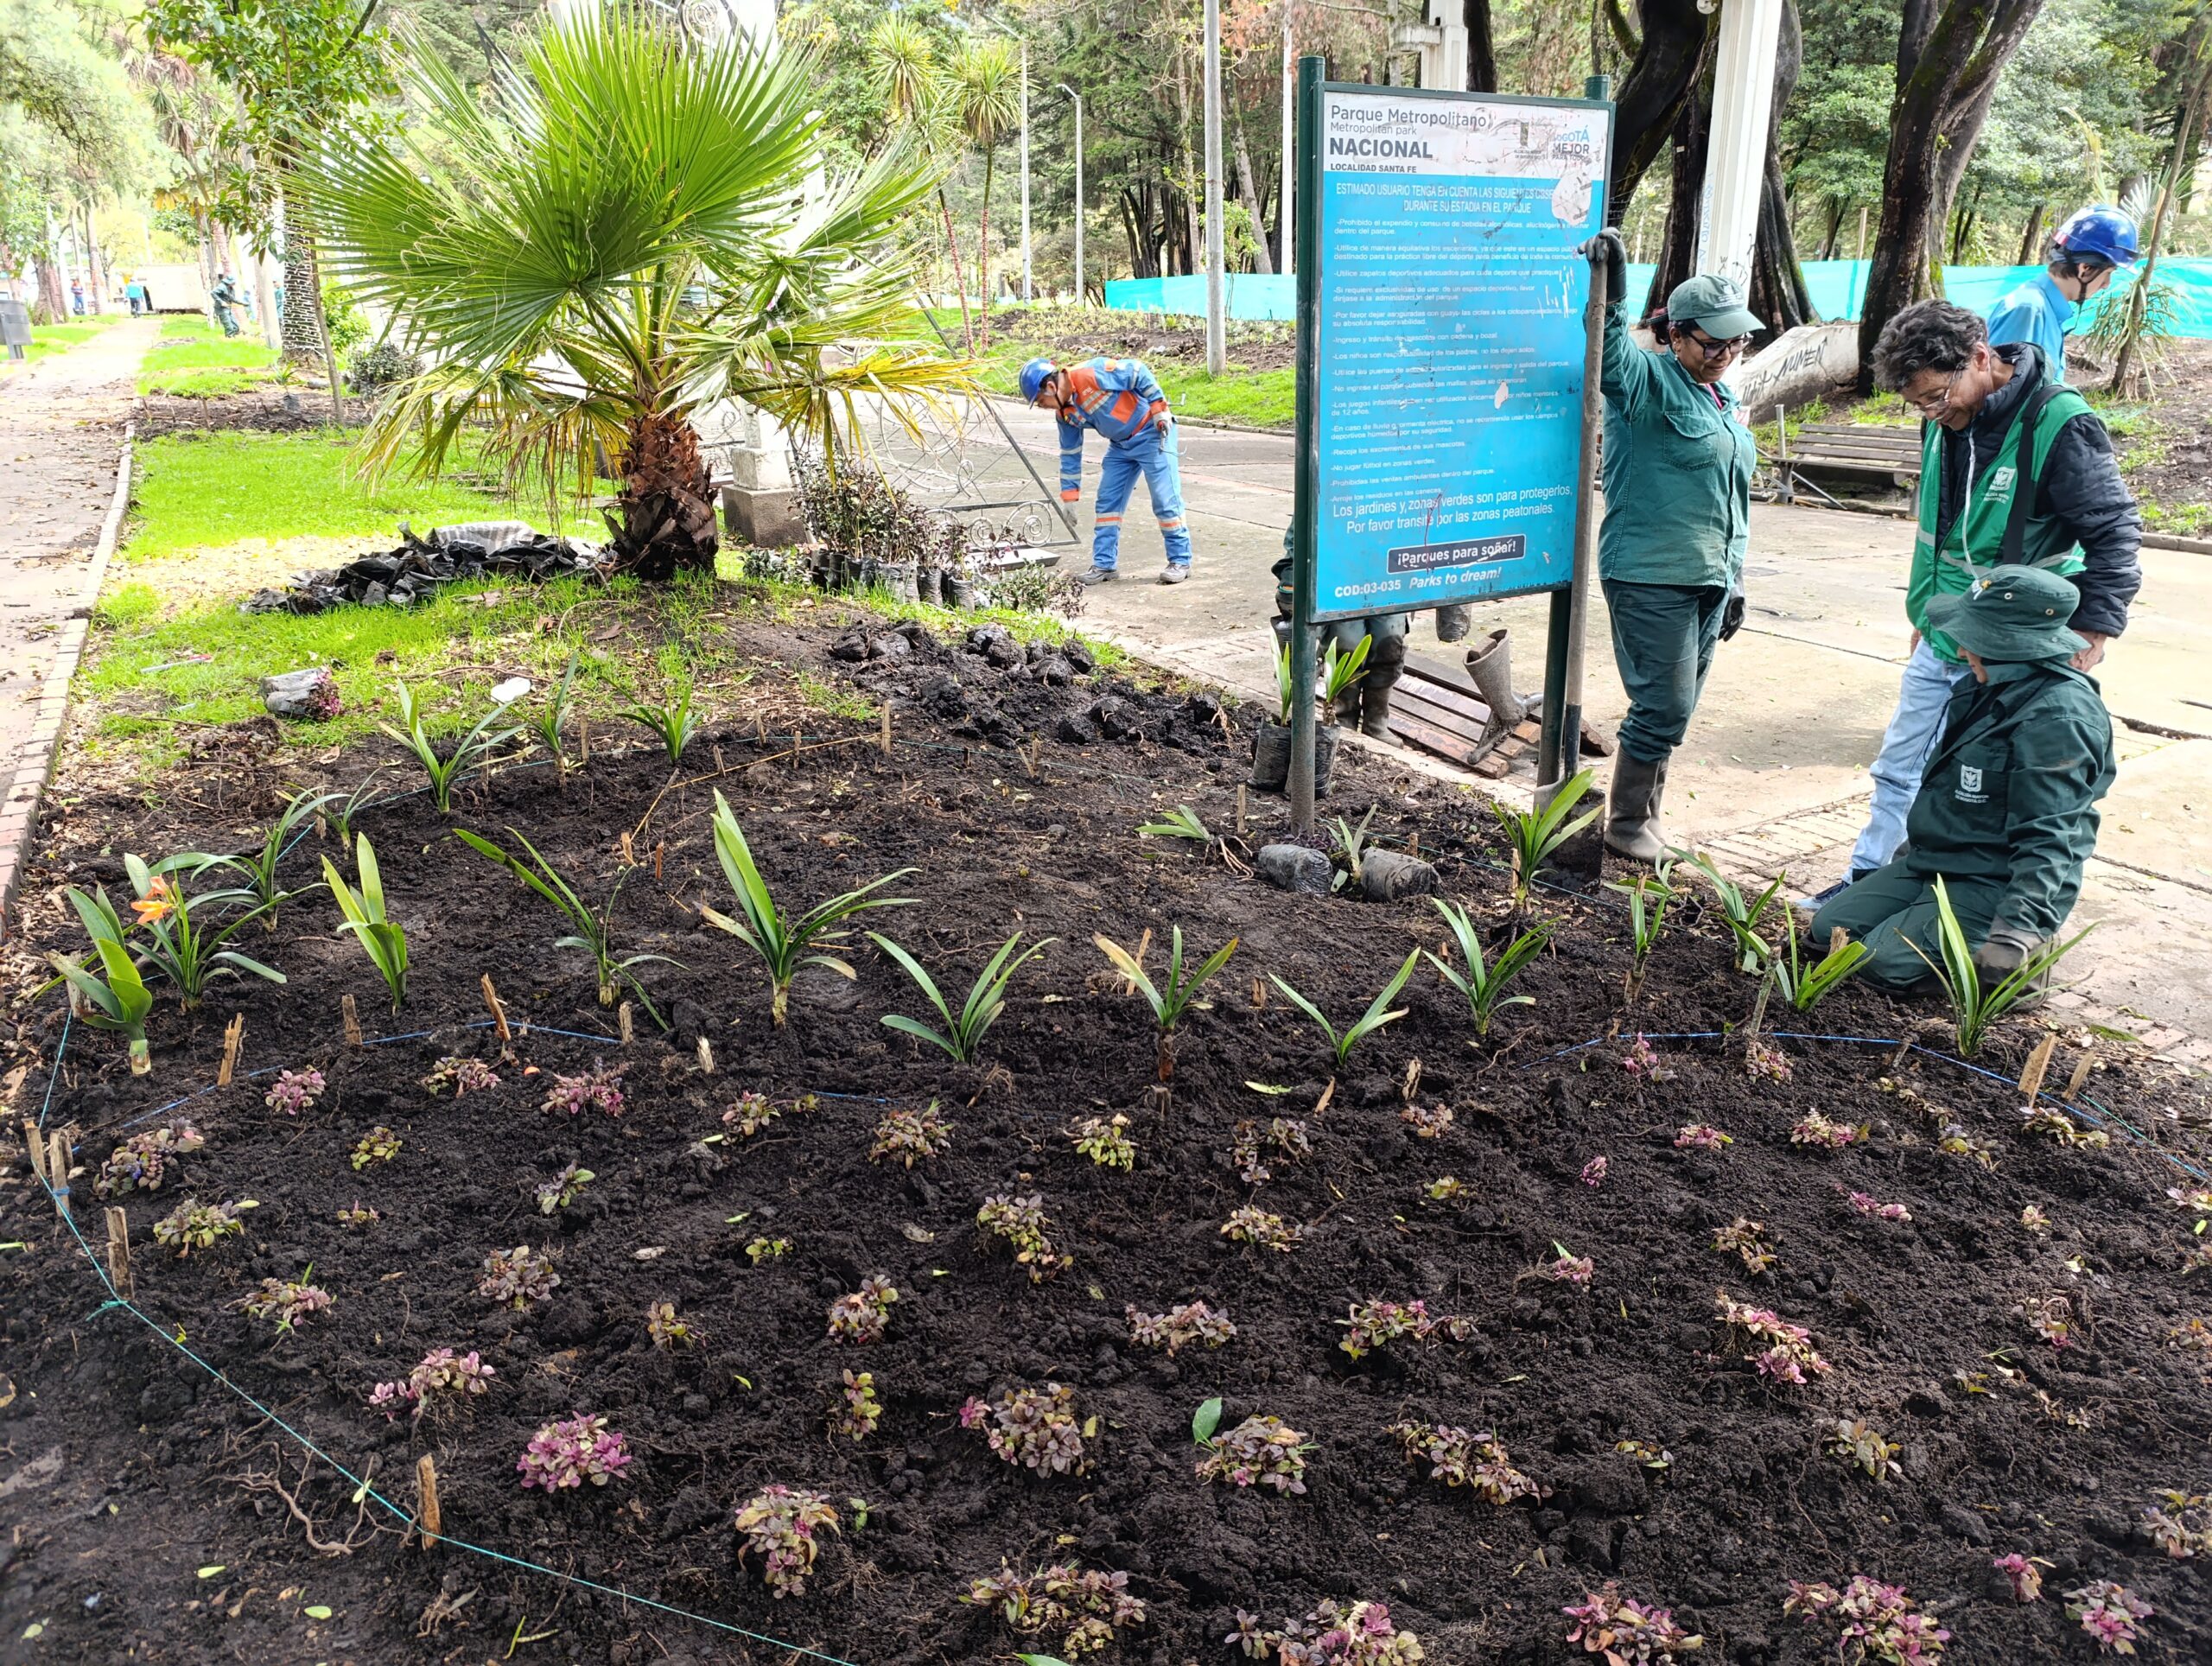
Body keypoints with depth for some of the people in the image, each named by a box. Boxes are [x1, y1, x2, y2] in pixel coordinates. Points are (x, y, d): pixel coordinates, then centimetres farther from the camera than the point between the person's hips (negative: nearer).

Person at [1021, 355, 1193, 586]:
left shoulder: (1091, 374, -25)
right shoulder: (1065, 413, 1)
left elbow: (1138, 371, -21)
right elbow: (1069, 455, 10)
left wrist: (1159, 408, -20)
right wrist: (1069, 498, 12)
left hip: (1153, 431, -8)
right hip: (1120, 444, 8)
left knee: (1165, 500, -7)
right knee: (1107, 502, 6)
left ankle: (1180, 561, 3)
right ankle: (1104, 565, 13)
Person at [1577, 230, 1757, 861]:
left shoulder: (1721, 400, 18)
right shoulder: (1648, 382, -7)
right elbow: (1611, 351, -31)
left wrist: (1734, 579, 23)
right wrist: (1610, 295, -49)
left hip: (1707, 580, 9)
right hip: (1650, 577, -8)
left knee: (1675, 707, 13)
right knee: (1664, 704, -6)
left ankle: (1644, 812, 26)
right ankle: (1627, 825, 9)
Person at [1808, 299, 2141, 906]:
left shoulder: (2059, 423, -19)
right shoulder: (1945, 420, 3)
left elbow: (2115, 533, -14)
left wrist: (2089, 636, -17)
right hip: (1937, 645, 7)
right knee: (1897, 768, 15)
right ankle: (1864, 883, 28)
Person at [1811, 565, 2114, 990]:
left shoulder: (2059, 716, -25)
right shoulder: (1991, 686, 5)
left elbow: (2049, 838, -29)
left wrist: (2018, 928, -35)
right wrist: (1918, 849, 28)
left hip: (1996, 884, -10)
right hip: (1934, 861, 10)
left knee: (1884, 961, -21)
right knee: (1829, 928, 6)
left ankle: (2027, 944, 0)